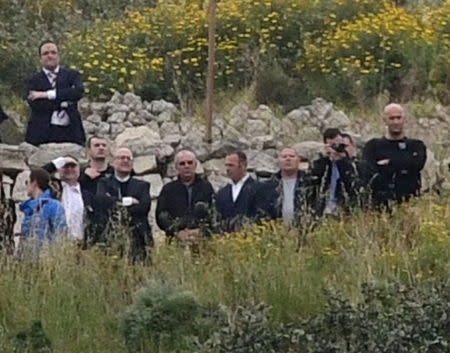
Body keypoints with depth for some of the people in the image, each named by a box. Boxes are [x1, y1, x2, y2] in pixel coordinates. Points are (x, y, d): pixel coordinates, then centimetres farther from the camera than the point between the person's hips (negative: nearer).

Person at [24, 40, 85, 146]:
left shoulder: (71, 75, 14)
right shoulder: (33, 80, 11)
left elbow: (78, 92, -7)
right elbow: (35, 104, -6)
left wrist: (47, 94, -10)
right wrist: (64, 102, -8)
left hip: (71, 132, 1)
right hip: (43, 134, -1)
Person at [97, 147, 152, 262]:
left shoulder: (142, 185, 18)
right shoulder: (104, 183, 15)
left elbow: (145, 206, 1)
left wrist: (122, 211, -4)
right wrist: (127, 201, -6)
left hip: (137, 236, 1)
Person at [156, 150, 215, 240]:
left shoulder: (206, 186, 14)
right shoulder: (167, 189, 15)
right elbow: (161, 216, 7)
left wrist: (200, 231, -10)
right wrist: (177, 232, -8)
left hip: (202, 238, 0)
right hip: (176, 240, 0)